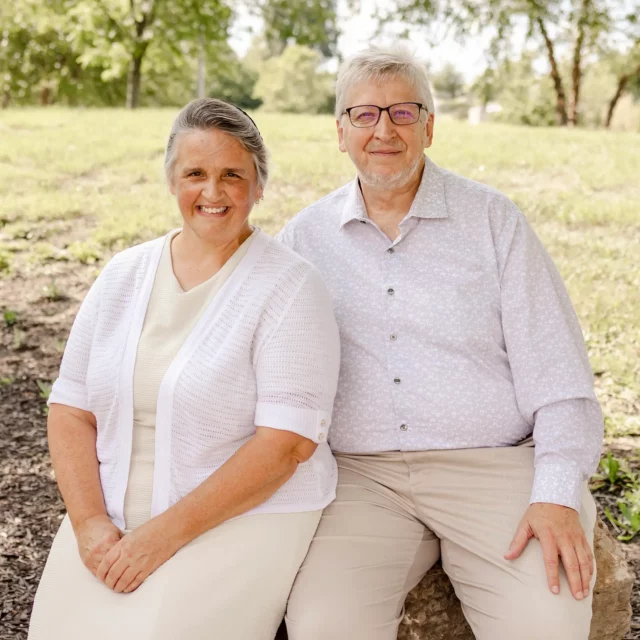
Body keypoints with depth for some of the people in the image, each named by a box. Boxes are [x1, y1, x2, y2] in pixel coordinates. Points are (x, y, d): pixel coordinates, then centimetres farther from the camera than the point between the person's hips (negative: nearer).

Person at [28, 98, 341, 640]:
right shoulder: (124, 275, 7)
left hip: (244, 517, -4)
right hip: (112, 519, 4)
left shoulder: (289, 286, -8)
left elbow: (288, 442, -15)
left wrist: (167, 534, -18)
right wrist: (90, 522, -9)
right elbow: (71, 408, 6)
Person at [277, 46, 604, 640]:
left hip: (491, 464, 0)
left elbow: (555, 373, 1)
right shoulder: (305, 236, 11)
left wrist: (557, 497, -11)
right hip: (358, 474, 1)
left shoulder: (493, 219, 6)